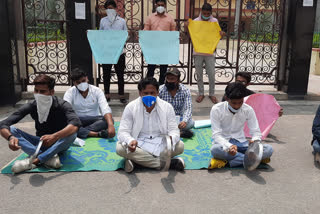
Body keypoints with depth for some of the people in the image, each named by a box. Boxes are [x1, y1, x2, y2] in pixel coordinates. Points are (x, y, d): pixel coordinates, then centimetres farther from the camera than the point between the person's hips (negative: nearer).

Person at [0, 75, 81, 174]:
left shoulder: (62, 105, -20)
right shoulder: (31, 106, -12)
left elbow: (75, 124, -39)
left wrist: (54, 136, -54)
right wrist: (10, 137, -40)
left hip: (58, 143, -3)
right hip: (40, 143, 3)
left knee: (72, 133, -34)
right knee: (11, 129, -18)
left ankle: (35, 160, -33)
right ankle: (49, 157, -32)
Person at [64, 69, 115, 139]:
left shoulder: (97, 90, -7)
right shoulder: (70, 92, -5)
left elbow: (105, 109, -22)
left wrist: (110, 125, -42)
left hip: (94, 120, 0)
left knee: (108, 120, -29)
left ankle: (80, 132, -31)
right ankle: (97, 134, -38)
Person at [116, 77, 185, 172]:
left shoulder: (167, 107, -5)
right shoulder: (130, 107, -8)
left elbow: (174, 130, -6)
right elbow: (123, 132, -12)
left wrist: (171, 139, -33)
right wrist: (130, 141, -37)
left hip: (160, 144, 1)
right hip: (139, 144, -1)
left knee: (180, 146, -25)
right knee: (120, 148, -31)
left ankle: (136, 159, -23)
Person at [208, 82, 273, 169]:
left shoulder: (248, 110, -5)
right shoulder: (216, 109, -13)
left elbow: (256, 132, -2)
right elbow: (216, 135, -16)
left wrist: (254, 141, -27)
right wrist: (228, 146, -36)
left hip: (240, 142, 3)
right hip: (223, 143, -3)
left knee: (268, 149, -22)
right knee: (215, 149, -40)